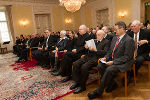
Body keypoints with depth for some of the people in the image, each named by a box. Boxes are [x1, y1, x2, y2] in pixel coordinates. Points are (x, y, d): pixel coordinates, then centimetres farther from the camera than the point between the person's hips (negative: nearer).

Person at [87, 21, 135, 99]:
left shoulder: (129, 40, -15)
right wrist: (106, 57, -3)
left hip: (123, 63, -8)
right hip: (113, 60, 8)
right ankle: (112, 84, 7)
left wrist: (113, 62, -22)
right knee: (100, 66, -11)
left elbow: (127, 57, -18)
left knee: (109, 69, -30)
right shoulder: (115, 38, 10)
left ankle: (98, 92, -13)